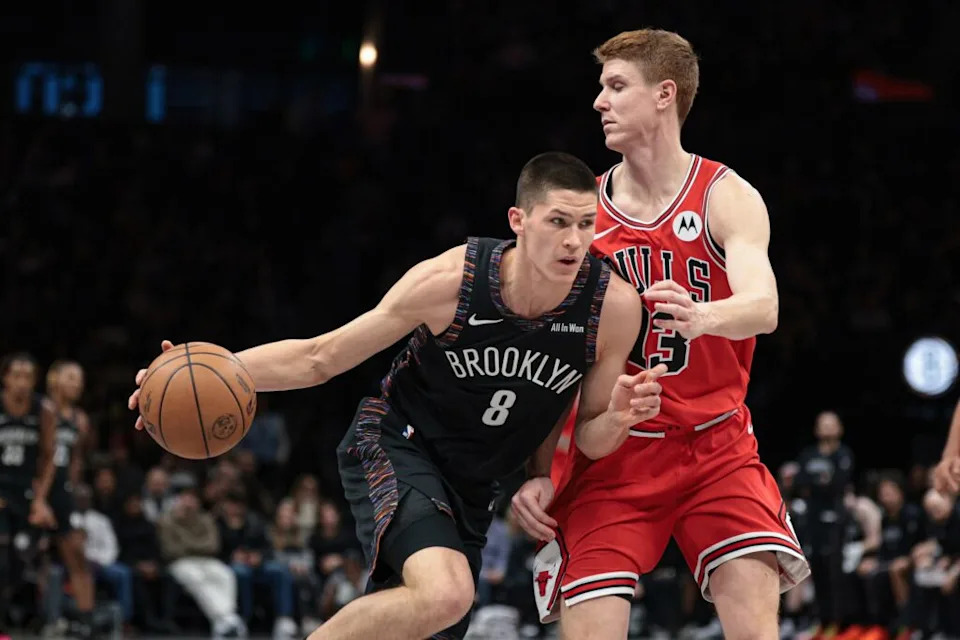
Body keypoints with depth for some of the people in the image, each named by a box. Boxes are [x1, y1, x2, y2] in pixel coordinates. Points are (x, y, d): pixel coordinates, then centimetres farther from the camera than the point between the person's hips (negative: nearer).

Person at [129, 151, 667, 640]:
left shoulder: (614, 306, -16)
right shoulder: (449, 281, -22)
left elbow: (587, 438, 0)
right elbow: (320, 359, -11)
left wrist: (618, 417, -25)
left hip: (472, 489, 5)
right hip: (395, 445, -5)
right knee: (445, 594, -32)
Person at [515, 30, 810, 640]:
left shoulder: (727, 198, -5)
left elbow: (763, 307, -23)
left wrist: (704, 317, -46)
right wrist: (536, 469, -2)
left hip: (714, 448, -2)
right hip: (609, 453, 2)